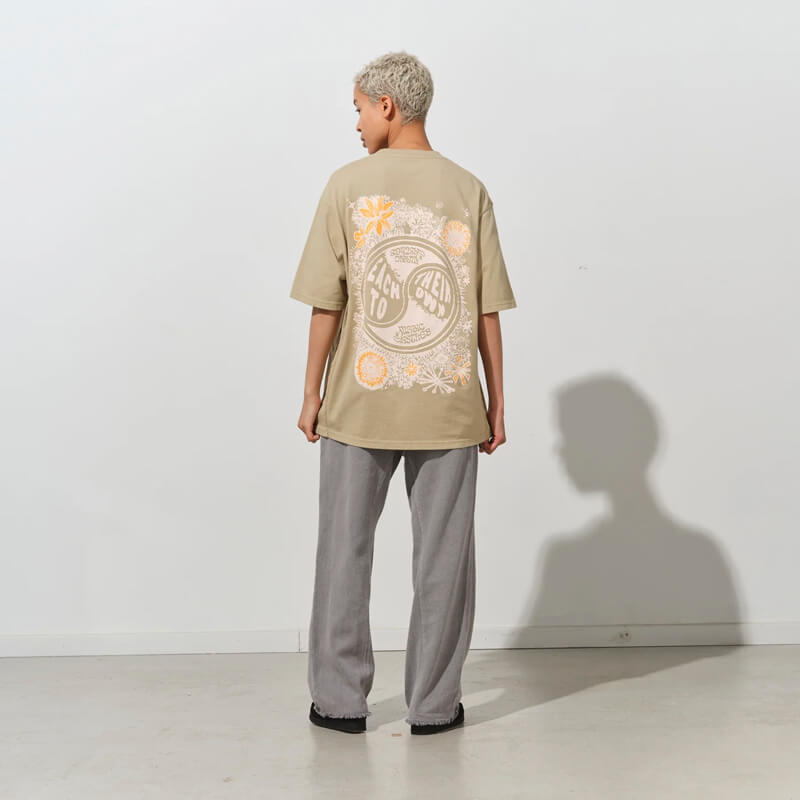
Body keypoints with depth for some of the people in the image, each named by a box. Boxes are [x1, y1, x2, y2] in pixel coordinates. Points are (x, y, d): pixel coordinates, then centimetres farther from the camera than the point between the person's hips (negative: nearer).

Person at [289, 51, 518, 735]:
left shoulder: (348, 185, -2)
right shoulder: (469, 191, 2)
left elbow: (326, 303, -3)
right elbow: (489, 311, 1)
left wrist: (312, 393, 6)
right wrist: (496, 404, 8)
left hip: (359, 403, -1)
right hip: (448, 406, 1)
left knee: (345, 551, 11)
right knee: (442, 557, 8)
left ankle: (340, 700, 19)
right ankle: (434, 705, 16)